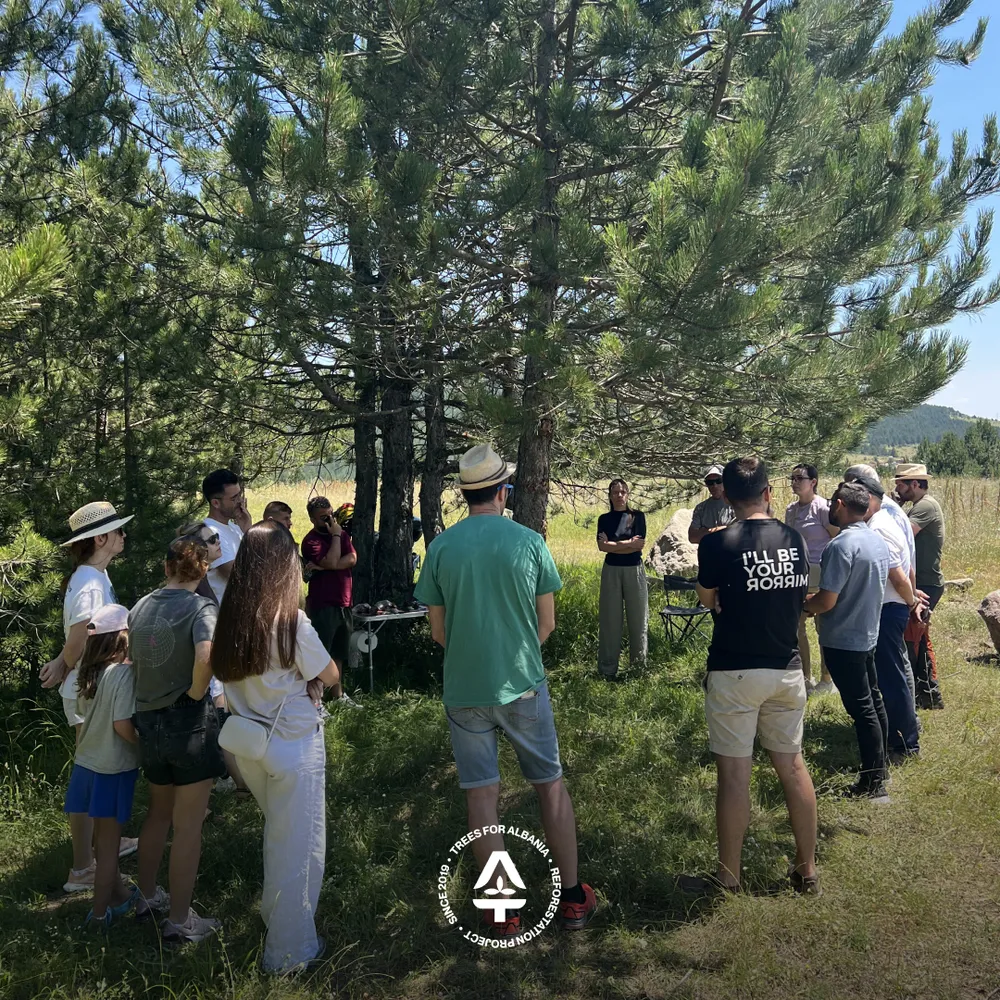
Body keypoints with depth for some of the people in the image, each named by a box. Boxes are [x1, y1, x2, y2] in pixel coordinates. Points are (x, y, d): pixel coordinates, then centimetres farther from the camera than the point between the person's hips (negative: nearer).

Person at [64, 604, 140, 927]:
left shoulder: (88, 672, 2)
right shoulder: (124, 672, -21)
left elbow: (83, 712, 11)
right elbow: (122, 724, -24)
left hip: (87, 762, 7)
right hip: (114, 767, -7)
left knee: (102, 836, 19)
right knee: (109, 842, 7)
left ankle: (119, 895, 34)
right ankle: (101, 910, 19)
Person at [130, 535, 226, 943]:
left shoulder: (140, 607, 4)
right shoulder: (201, 607, -14)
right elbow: (206, 658, -32)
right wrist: (197, 693, -15)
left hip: (147, 722, 7)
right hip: (189, 724, -6)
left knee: (158, 812, 26)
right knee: (188, 825, 7)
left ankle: (147, 897, 40)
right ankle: (179, 920, 17)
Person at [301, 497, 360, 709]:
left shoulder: (342, 533, 11)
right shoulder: (311, 540, -10)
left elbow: (352, 559, -6)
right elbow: (332, 562, -24)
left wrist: (323, 566, -16)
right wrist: (335, 535, -14)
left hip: (343, 604, 7)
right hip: (323, 606, -7)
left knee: (339, 652, 17)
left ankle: (338, 694, 28)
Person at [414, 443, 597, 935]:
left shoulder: (440, 547, -5)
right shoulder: (529, 541, -7)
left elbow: (438, 631, 1)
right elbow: (546, 623, -1)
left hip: (464, 689, 1)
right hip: (522, 684, 0)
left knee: (482, 795, 9)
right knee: (551, 785, 14)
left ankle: (502, 911, 18)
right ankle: (573, 898, 23)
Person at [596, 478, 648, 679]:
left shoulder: (638, 516, 4)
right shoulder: (604, 519, 5)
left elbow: (639, 545, -8)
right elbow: (602, 546, -9)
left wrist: (613, 544, -9)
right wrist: (628, 543, -12)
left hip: (634, 571, 0)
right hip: (611, 571, 0)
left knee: (637, 616, 5)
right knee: (610, 618, 2)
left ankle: (639, 662, 20)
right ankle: (608, 668, 8)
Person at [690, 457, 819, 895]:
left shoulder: (718, 543, -13)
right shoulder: (793, 539, 1)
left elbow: (707, 599, 2)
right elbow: (800, 598, 12)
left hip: (734, 673, -5)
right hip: (787, 670, 5)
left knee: (734, 773, 4)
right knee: (792, 766, 15)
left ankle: (728, 876, 15)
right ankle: (807, 870, 26)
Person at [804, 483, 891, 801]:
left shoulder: (842, 545, -23)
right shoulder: (878, 541, 5)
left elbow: (826, 601, -24)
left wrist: (800, 604, -6)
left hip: (843, 641, -9)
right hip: (868, 634, 9)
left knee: (862, 710, -2)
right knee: (873, 702, 17)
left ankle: (873, 785, 6)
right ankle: (878, 768, 30)